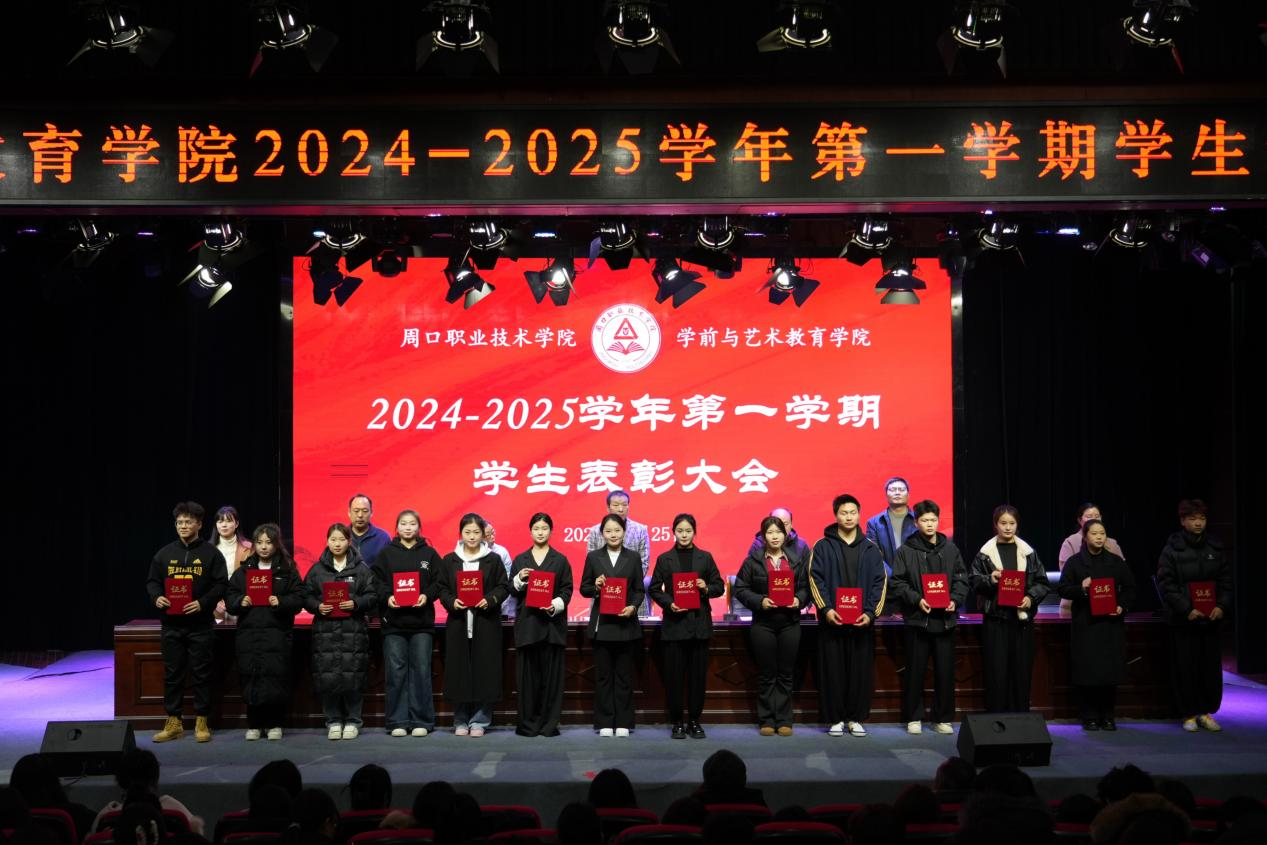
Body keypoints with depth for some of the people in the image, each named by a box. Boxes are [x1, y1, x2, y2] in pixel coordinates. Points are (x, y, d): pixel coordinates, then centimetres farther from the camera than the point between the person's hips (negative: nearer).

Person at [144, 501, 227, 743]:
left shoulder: (211, 553, 0)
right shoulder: (164, 554, 9)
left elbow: (220, 584, -4)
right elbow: (152, 581, 13)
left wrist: (203, 603, -18)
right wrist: (157, 597, -8)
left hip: (200, 625, -3)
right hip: (172, 624, 3)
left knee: (201, 674, 3)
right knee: (172, 674, 7)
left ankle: (202, 722, 11)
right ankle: (173, 722, 16)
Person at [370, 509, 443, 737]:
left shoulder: (429, 554, 7)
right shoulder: (386, 553, 8)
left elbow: (439, 582, 4)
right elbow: (376, 581, 3)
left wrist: (427, 595, -13)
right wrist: (387, 597, -13)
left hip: (422, 621, 0)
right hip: (394, 621, 0)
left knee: (421, 670, 1)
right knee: (395, 671, 1)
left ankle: (421, 721, 8)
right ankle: (398, 721, 7)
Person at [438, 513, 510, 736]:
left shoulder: (493, 560, 4)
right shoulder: (449, 560, 8)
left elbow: (503, 587, 3)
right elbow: (442, 589, 7)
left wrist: (489, 600, -14)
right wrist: (452, 602, -11)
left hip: (486, 623, -1)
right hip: (458, 622, 1)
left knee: (484, 671, -2)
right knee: (459, 671, 1)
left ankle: (479, 721, 7)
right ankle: (461, 721, 11)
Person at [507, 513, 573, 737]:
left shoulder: (560, 560, 8)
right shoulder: (520, 560, 12)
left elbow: (567, 590, 3)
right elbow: (512, 591, 11)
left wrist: (556, 604, -14)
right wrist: (519, 579, -9)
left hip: (552, 622, -1)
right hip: (527, 623, 1)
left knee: (551, 673, -2)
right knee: (527, 673, -2)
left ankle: (549, 723, 4)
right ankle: (528, 724, 5)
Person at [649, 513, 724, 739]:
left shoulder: (705, 558, 9)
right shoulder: (664, 559, 6)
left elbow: (719, 587, 10)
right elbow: (654, 589, 5)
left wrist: (706, 588, -11)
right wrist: (669, 603, -11)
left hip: (700, 623, 1)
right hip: (674, 623, -1)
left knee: (698, 674, 2)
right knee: (674, 674, -1)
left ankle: (694, 721, 12)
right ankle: (676, 722, 8)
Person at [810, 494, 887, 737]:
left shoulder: (871, 549, 9)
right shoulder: (822, 547, 4)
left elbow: (880, 583, 5)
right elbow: (815, 580, -1)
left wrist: (870, 613, -7)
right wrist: (826, 609, -13)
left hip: (862, 623, 2)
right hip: (832, 621, -1)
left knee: (861, 671, 3)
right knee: (833, 671, 1)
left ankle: (856, 718, 13)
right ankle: (836, 719, 9)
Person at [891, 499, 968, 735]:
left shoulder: (951, 549, 8)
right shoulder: (906, 550, -1)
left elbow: (961, 579, 10)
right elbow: (898, 583, -3)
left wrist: (955, 600, -7)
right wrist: (917, 600, -15)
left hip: (945, 619, 2)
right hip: (917, 619, -2)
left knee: (945, 671, 5)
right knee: (915, 671, 4)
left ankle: (943, 718, 16)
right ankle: (914, 718, 15)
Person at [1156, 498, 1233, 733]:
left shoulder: (1216, 548, 7)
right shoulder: (1171, 550, -5)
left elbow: (1226, 581, 9)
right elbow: (1166, 585, -8)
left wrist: (1222, 606, -7)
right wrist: (1186, 610, -16)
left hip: (1211, 619, 3)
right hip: (1183, 620, -3)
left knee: (1211, 667, 6)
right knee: (1186, 668, 1)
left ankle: (1206, 712, 19)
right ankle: (1189, 715, 12)